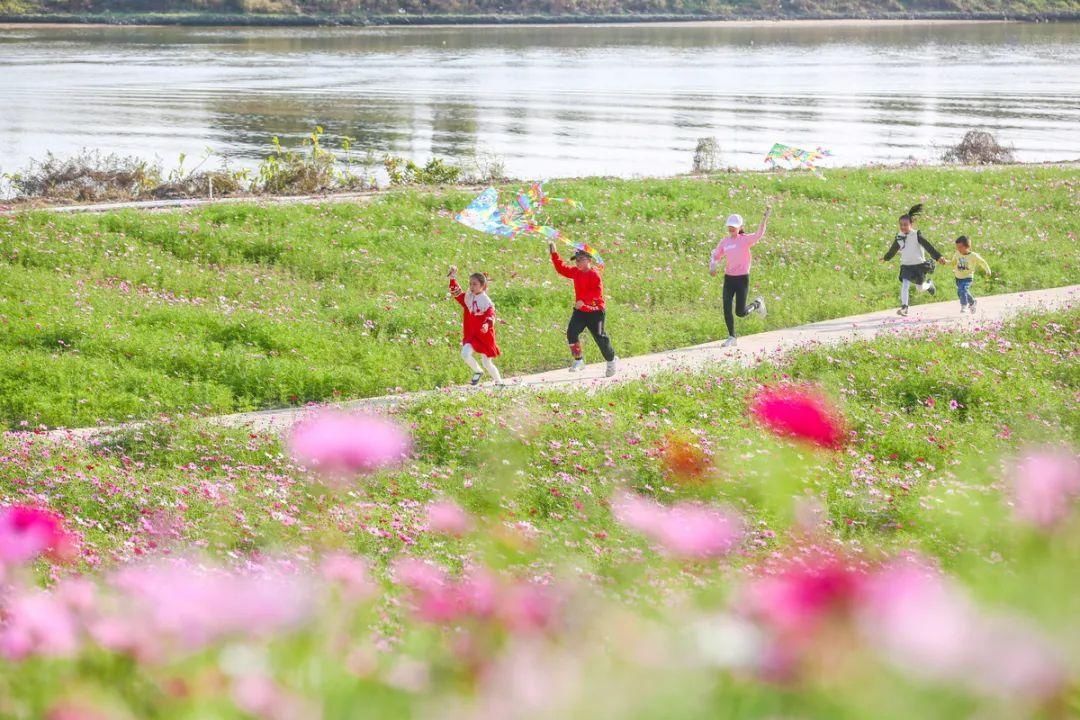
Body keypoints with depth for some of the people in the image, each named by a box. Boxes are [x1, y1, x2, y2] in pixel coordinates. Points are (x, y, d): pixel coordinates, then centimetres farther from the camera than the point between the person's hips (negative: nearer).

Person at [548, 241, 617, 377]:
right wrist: (554, 254, 4)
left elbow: (597, 292, -27)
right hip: (580, 311, 7)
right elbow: (561, 269, 13)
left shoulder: (594, 273, -18)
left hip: (595, 311, -7)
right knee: (572, 332, -13)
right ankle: (578, 360, -2)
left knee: (600, 337, 1)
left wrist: (583, 300, -36)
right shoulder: (576, 272, 6)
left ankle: (611, 361, 24)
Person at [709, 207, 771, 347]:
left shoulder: (745, 240, -8)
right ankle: (731, 337, 8)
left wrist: (765, 218, -37)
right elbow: (715, 256, 15)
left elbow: (759, 235, -26)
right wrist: (712, 267, -6)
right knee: (727, 309, -4)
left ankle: (757, 304, 28)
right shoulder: (724, 242, 7)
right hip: (728, 278, 4)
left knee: (740, 312, -3)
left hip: (742, 278, -4)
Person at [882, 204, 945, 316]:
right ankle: (904, 308, -15)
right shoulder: (899, 238, 2)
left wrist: (938, 257, -24)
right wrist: (886, 258, 34)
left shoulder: (917, 235, -11)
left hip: (919, 265, -3)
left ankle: (929, 285, 43)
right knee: (904, 286, -15)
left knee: (920, 287, 7)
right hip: (906, 266, 3)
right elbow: (893, 249, 20)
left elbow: (928, 246, -15)